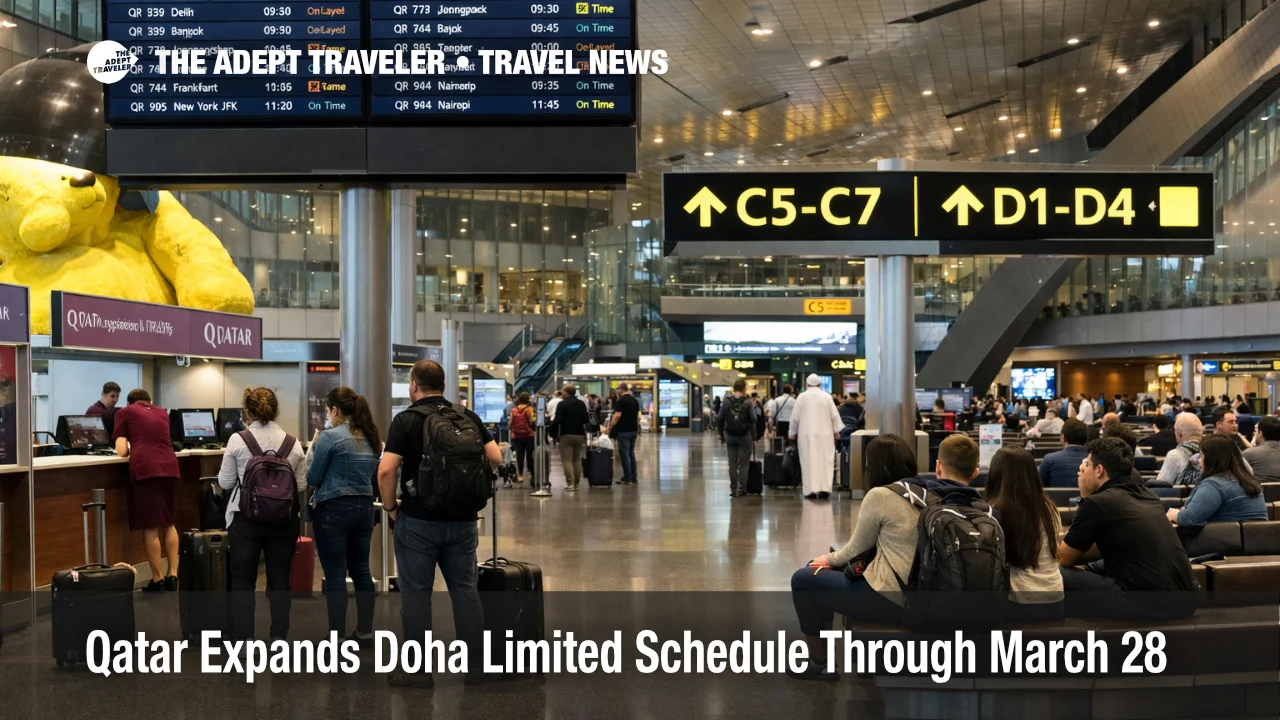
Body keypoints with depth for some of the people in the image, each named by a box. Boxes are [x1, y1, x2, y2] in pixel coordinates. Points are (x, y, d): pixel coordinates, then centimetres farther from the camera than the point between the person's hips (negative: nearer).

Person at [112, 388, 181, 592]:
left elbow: (122, 451, 11)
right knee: (168, 522, 17)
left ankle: (158, 579, 8)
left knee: (150, 526, 3)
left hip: (145, 469, -4)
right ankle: (172, 574, 16)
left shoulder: (124, 412, 16)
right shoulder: (162, 413, 27)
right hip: (169, 467, 4)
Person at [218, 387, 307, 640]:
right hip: (283, 520, 2)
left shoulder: (237, 440, -8)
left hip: (245, 519, -2)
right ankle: (279, 638, 13)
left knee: (242, 581, 7)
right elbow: (301, 486, 3)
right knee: (280, 580, 10)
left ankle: (244, 640, 6)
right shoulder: (292, 443, -2)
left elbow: (225, 482, -2)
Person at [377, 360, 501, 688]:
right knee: (465, 590, 11)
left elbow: (386, 470, -17)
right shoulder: (469, 417, 5)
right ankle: (474, 666, 15)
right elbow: (495, 458, 1)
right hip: (463, 519, 4)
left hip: (418, 520, -4)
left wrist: (391, 506, -3)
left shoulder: (406, 420, -8)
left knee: (416, 592, 5)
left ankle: (419, 671, 9)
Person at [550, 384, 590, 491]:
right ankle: (576, 483, 13)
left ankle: (570, 483, -11)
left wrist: (553, 431, -1)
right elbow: (587, 420, 7)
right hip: (580, 434, 5)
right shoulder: (581, 404, 7)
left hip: (566, 434, -5)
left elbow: (557, 420, -16)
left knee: (567, 460, -2)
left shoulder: (562, 404, -9)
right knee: (577, 460, 13)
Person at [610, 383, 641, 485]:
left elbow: (617, 415, -20)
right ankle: (633, 478, 14)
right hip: (633, 430, 8)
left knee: (624, 454, -4)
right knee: (631, 453, 12)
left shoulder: (621, 400, -12)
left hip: (624, 431, -8)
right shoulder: (635, 400, 12)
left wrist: (610, 427, -14)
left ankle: (627, 478, -3)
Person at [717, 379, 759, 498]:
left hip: (730, 436, 2)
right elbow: (753, 421, -9)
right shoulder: (748, 402, -7)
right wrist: (754, 438, -2)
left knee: (732, 463, 8)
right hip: (745, 436, -2)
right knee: (743, 464, 4)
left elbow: (720, 420, 1)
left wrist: (722, 436, 9)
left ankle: (733, 489, 10)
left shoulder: (726, 402, 0)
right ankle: (741, 489, 4)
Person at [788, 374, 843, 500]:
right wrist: (837, 431, 9)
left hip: (806, 434, -1)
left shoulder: (802, 397, -2)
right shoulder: (826, 396, 0)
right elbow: (835, 415, 0)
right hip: (824, 433, 1)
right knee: (825, 460, 4)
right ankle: (824, 488, -3)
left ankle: (811, 489, -3)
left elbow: (795, 417, 0)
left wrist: (792, 432, 11)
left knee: (809, 461, 1)